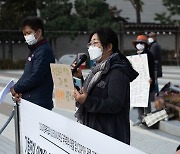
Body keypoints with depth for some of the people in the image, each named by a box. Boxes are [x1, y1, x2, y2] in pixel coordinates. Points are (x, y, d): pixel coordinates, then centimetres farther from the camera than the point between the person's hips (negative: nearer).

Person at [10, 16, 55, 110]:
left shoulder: (44, 51, -13)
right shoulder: (34, 50, 19)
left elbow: (35, 77, -20)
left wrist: (16, 89, -8)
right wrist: (18, 92, 0)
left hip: (39, 102, -9)